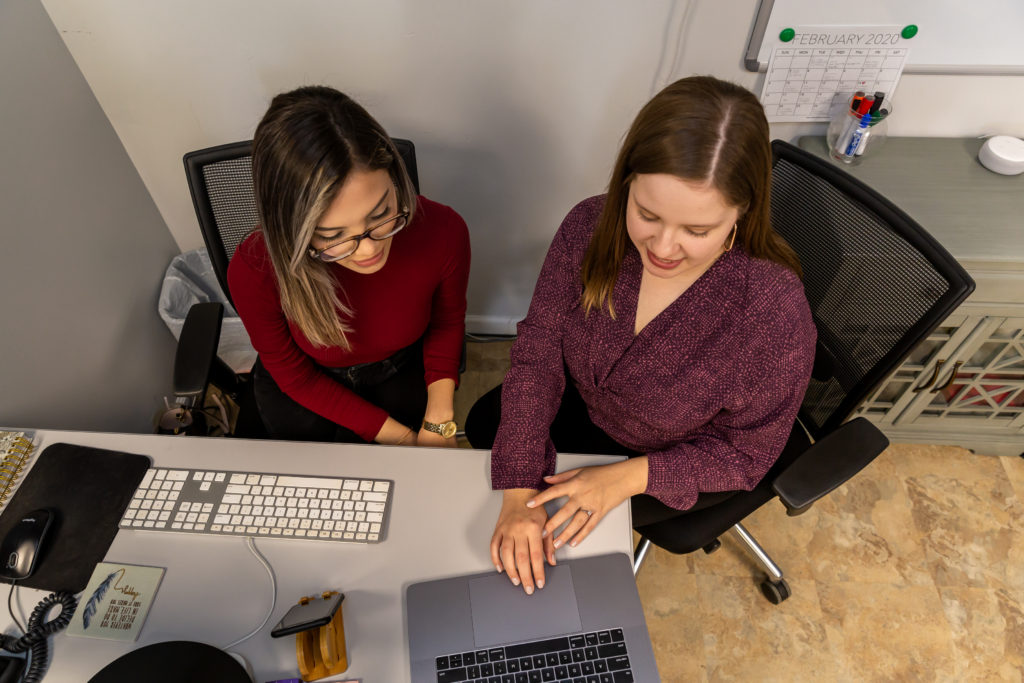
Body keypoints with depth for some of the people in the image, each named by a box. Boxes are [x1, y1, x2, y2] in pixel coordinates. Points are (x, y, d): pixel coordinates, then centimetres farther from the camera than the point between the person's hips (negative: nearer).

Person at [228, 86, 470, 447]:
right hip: (308, 391, 0)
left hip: (403, 373, 1)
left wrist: (438, 422, -15)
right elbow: (295, 376, -14)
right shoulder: (254, 272, -34)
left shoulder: (444, 232, -30)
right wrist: (401, 437, -15)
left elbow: (447, 320, -7)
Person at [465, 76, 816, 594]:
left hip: (678, 460, -3)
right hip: (585, 399, 4)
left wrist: (631, 476, -31)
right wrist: (519, 491, -29)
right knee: (483, 426, 14)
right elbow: (539, 349, -22)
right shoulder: (590, 228, -28)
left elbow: (746, 452, -20)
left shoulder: (775, 313, -37)